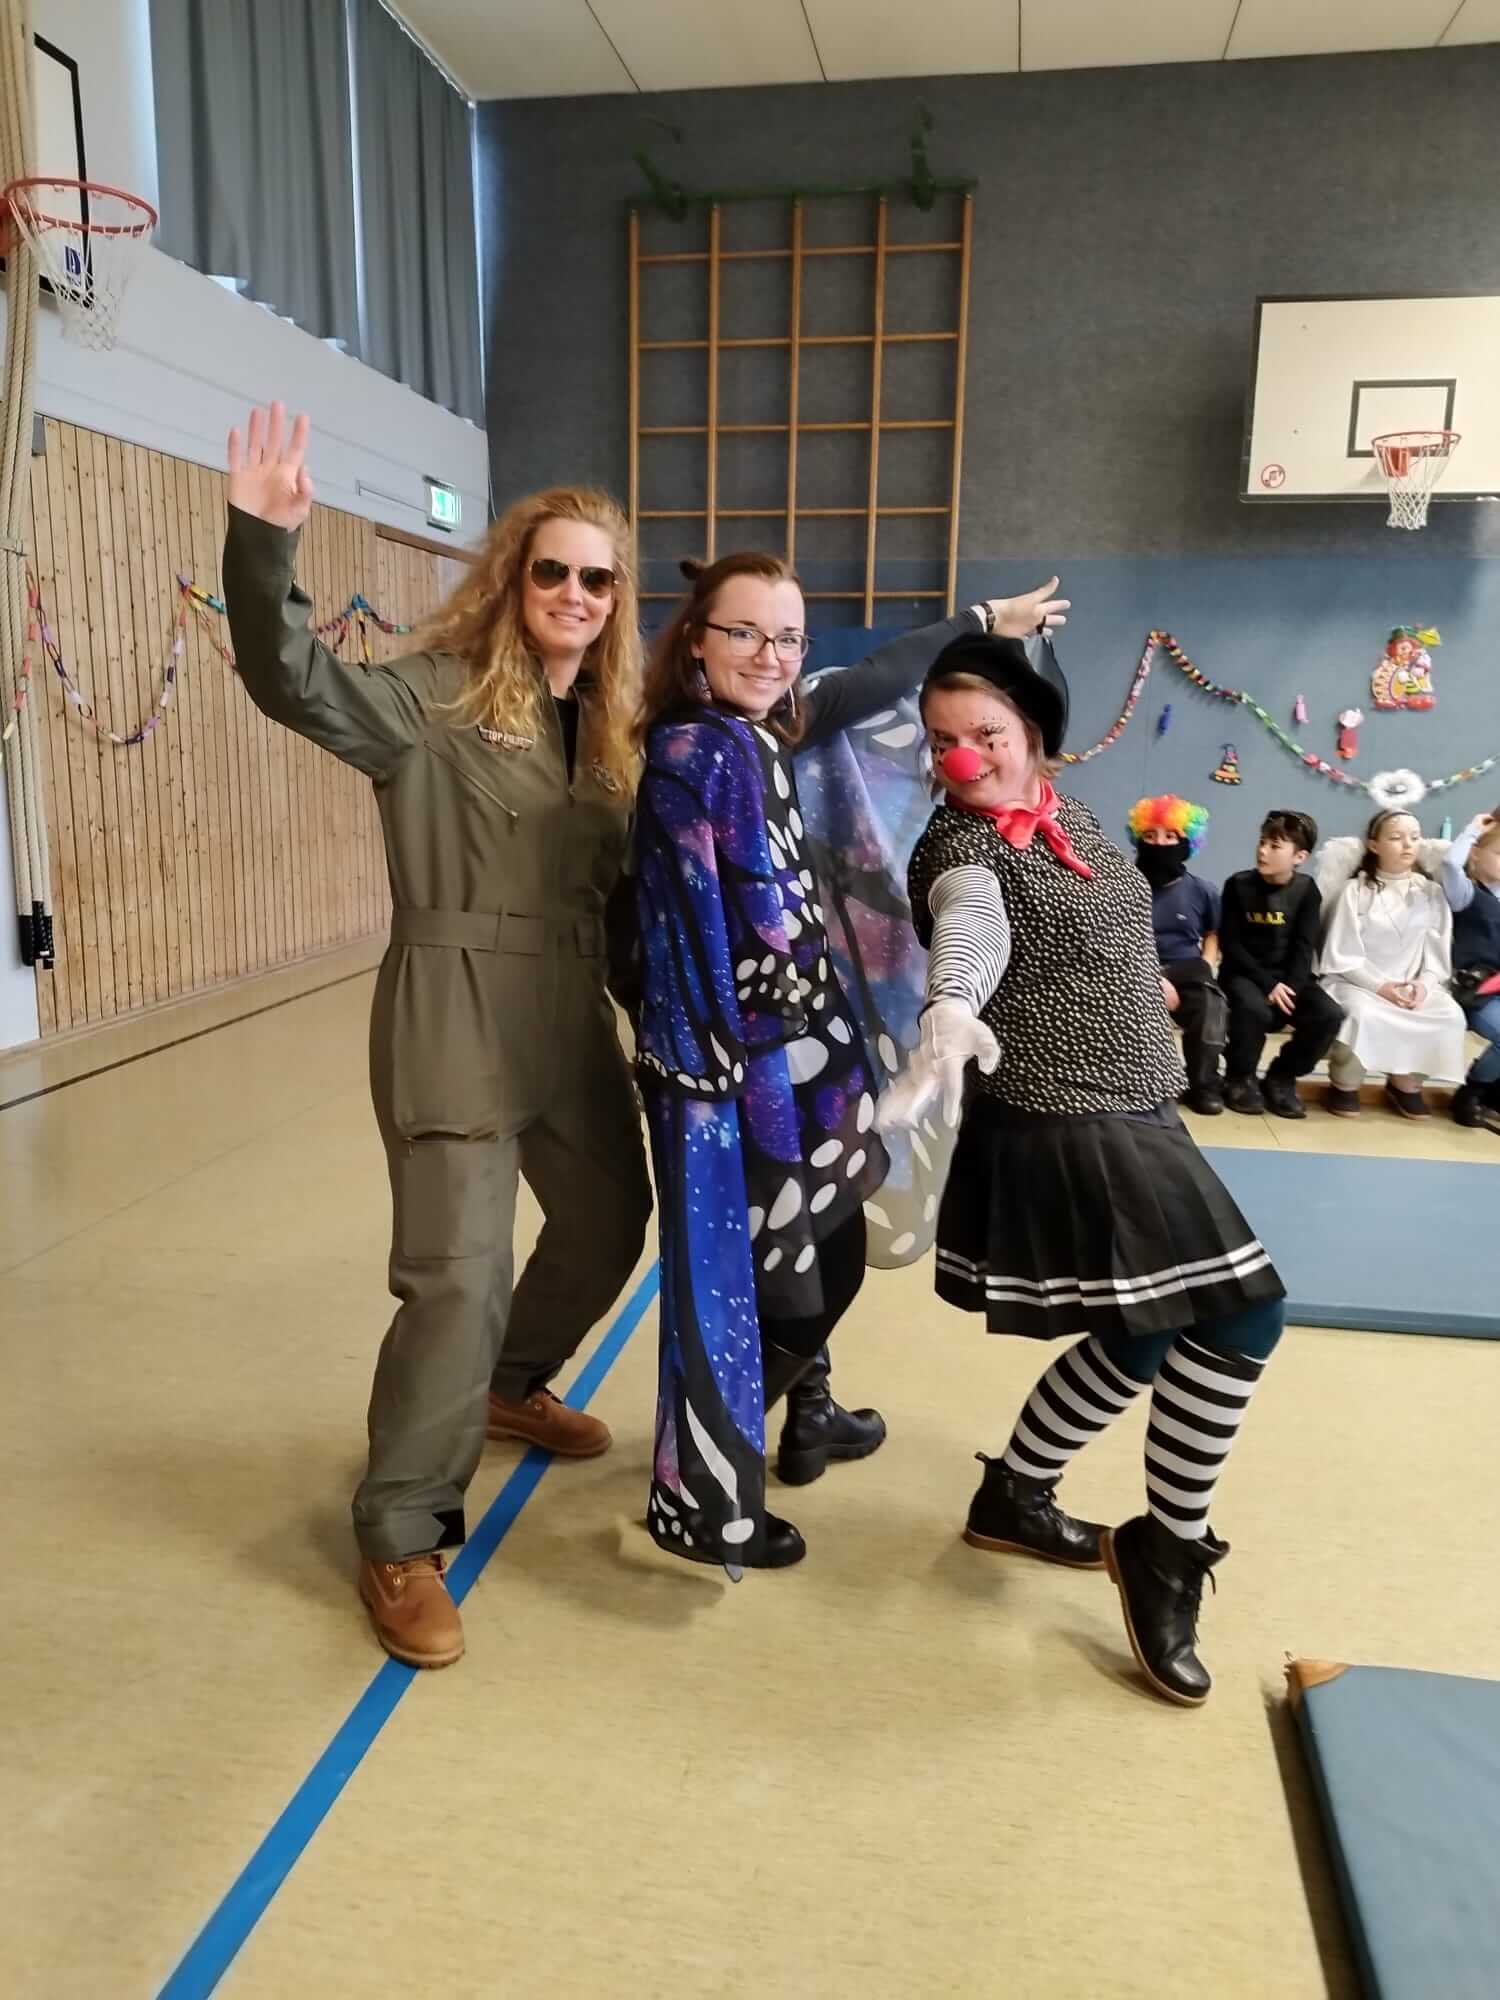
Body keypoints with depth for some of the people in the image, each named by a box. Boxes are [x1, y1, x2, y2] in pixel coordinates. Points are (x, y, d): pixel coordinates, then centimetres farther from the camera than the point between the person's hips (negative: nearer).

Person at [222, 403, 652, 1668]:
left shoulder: (607, 721, 12)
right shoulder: (436, 697, -7)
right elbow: (293, 682, -23)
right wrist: (264, 542, -37)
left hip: (573, 1020, 8)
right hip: (455, 1021, -7)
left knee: (613, 1219, 21)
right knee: (457, 1275, -11)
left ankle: (513, 1385, 50)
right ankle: (401, 1542, 9)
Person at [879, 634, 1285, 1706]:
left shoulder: (1072, 814, 9)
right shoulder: (962, 847, -16)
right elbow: (970, 927, -40)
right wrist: (951, 1008, -58)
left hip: (1126, 1112, 9)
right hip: (1056, 1126, -9)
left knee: (1142, 1336, 17)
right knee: (1237, 1313, -9)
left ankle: (1013, 1497, 35)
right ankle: (1168, 1550, 11)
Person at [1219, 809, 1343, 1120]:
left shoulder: (1306, 889, 0)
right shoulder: (1238, 885, -6)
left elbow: (1304, 946, -4)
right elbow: (1230, 944, -9)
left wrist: (1290, 987, -21)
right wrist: (1268, 984, -18)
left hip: (1288, 975, 3)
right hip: (1244, 972, -3)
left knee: (1329, 1015, -22)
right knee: (1254, 1009, -35)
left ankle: (1281, 1078, 0)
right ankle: (1240, 1079, -8)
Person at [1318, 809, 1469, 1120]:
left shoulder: (1431, 892, 7)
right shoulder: (1355, 891, -5)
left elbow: (1438, 951, 4)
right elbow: (1342, 955, -8)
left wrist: (1425, 982, -16)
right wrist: (1379, 985, -20)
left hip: (1411, 985, 4)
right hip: (1356, 981, -4)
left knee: (1450, 1014, -23)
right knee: (1363, 1013, -36)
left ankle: (1406, 1083, 1)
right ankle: (1345, 1084, -10)